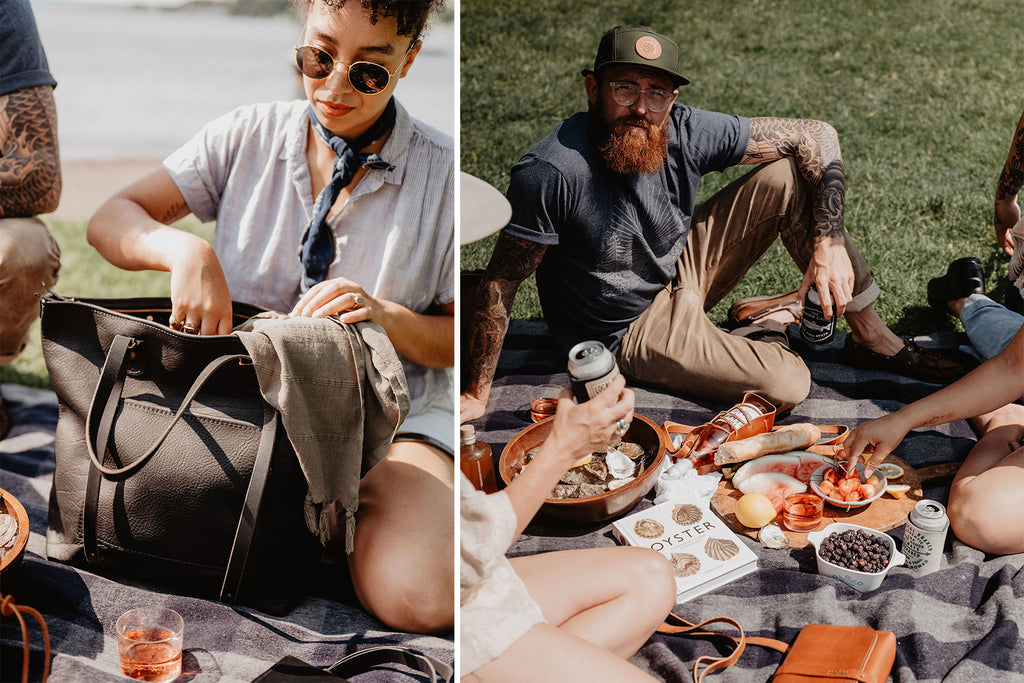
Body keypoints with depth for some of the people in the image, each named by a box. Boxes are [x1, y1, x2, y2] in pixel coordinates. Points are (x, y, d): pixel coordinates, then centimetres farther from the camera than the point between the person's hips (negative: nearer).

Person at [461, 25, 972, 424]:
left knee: (792, 174, -10)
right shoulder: (550, 173, -30)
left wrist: (829, 242, -22)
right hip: (632, 329, -5)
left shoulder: (684, 131, -17)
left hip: (682, 268, 5)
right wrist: (475, 397, -20)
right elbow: (500, 284, -23)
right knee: (786, 385, -23)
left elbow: (817, 136, -10)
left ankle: (871, 336, 3)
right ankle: (765, 322, 14)